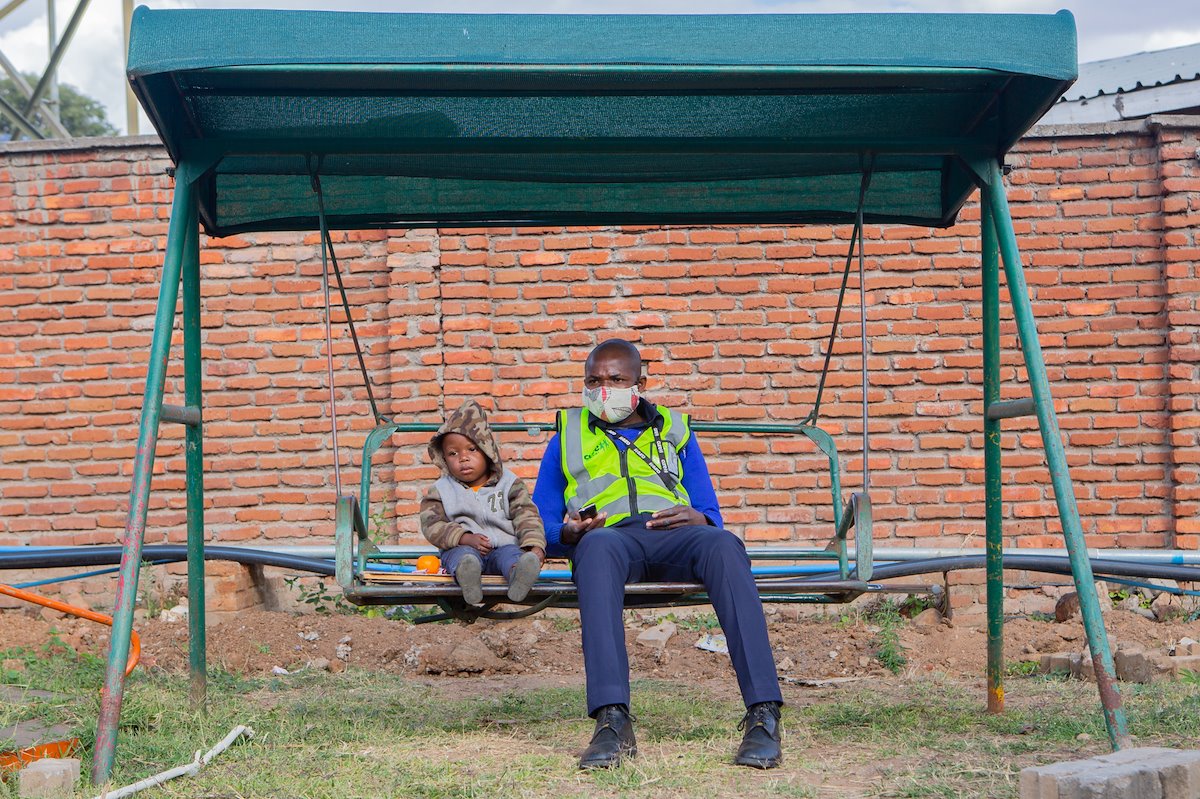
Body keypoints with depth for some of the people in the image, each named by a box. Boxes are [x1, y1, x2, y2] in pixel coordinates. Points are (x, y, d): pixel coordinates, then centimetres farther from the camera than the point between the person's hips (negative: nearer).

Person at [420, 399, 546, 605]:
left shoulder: (509, 484, 13)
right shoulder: (440, 490, 13)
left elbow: (527, 517, 3)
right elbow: (432, 524, 0)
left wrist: (535, 546, -18)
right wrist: (466, 538, -17)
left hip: (503, 545, 1)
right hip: (462, 548, -1)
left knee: (511, 553, -33)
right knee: (462, 555, -35)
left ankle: (518, 573, -68)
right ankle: (466, 574, -70)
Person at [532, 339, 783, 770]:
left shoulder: (675, 431, 30)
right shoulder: (569, 435, 29)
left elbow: (712, 516, 23)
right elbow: (541, 521, 22)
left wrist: (696, 519, -3)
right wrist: (568, 532, -3)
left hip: (674, 537, 1)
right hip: (611, 536, -1)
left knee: (724, 545, -37)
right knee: (597, 546, -41)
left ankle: (763, 715, -47)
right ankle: (612, 720, -52)